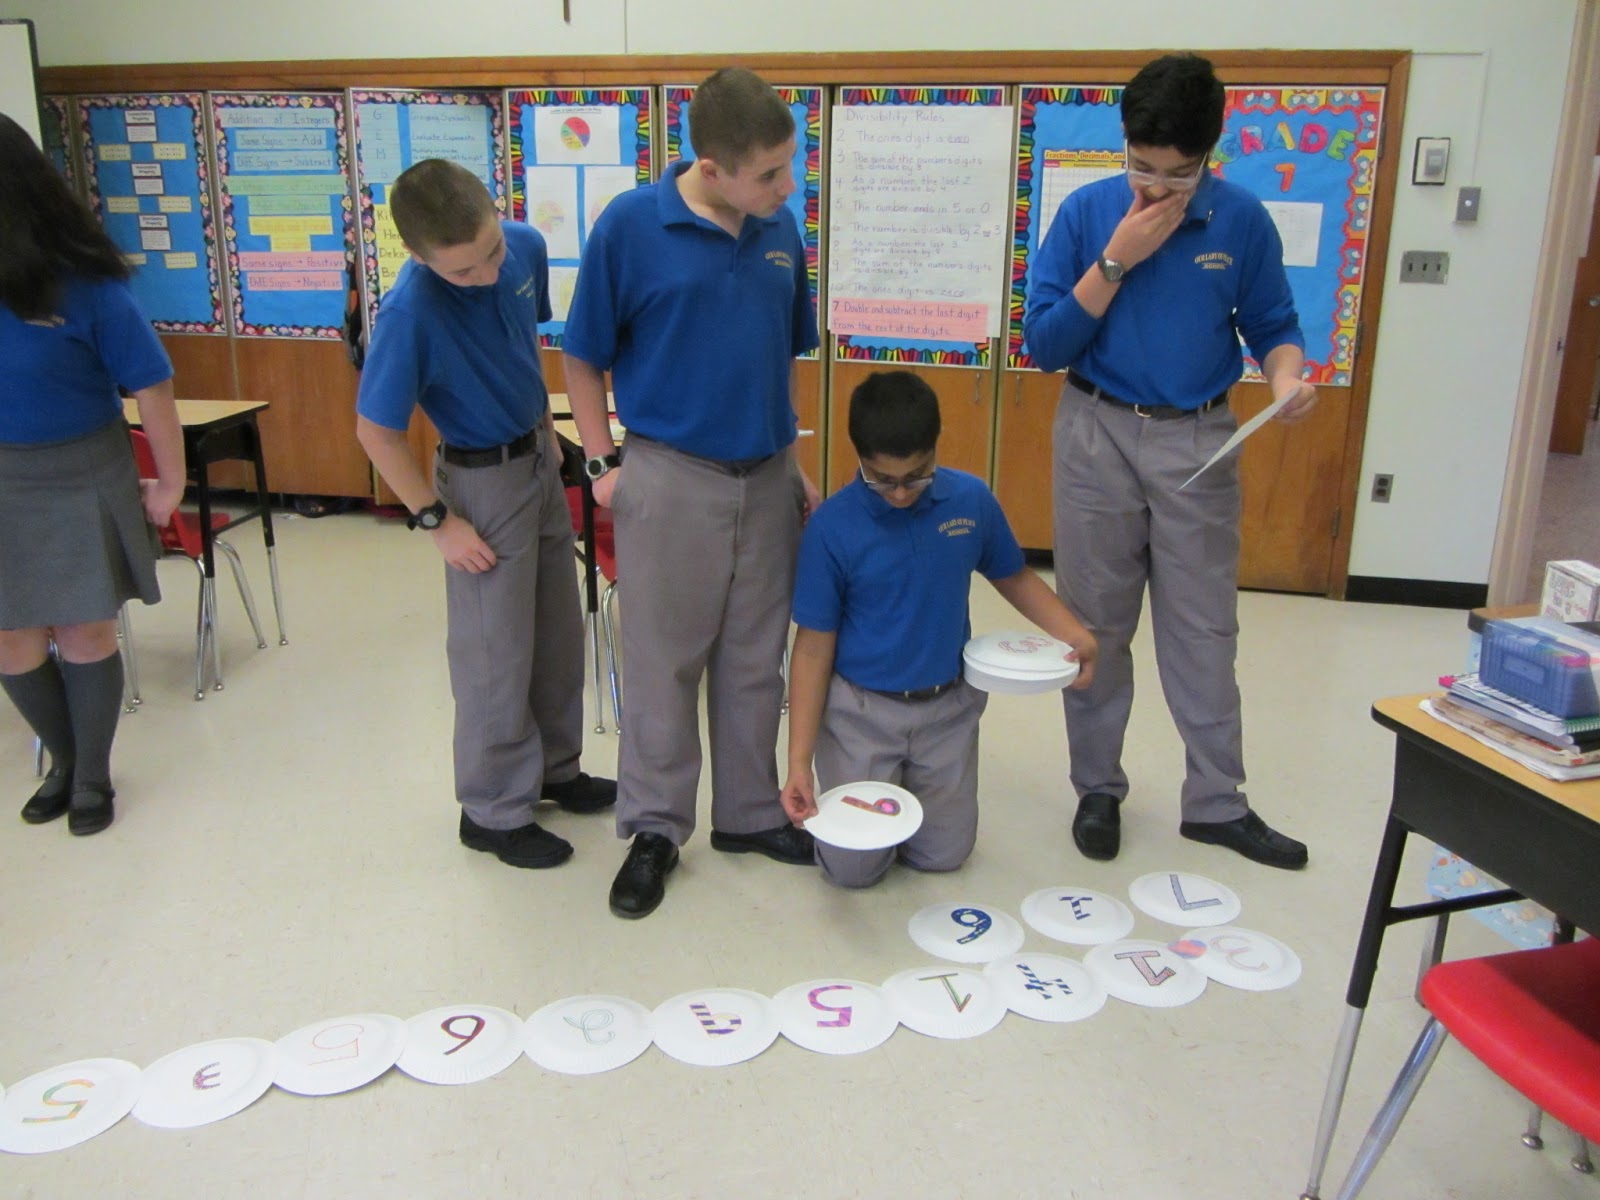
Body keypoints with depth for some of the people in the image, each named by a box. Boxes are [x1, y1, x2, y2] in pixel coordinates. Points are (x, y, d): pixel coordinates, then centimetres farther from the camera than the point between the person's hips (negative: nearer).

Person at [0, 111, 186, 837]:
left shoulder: (82, 285, -16)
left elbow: (150, 385, -10)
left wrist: (170, 485, -4)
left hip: (80, 479, -3)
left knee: (84, 637, 9)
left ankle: (92, 780, 30)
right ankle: (64, 762, 38)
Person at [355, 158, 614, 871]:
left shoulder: (526, 247, -10)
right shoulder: (409, 314, -28)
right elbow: (376, 431, -18)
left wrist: (545, 429, 14)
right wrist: (435, 521, -15)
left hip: (539, 460, 7)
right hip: (481, 482, -7)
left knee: (558, 634, 18)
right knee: (497, 655, 4)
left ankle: (555, 768, 38)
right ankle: (493, 811, 23)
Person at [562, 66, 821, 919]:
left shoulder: (780, 230, 2)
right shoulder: (631, 225, -10)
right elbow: (583, 357, -2)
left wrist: (794, 461, 13)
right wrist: (603, 462, -5)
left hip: (767, 477, 4)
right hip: (669, 476, -4)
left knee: (754, 662, 14)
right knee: (663, 663, 7)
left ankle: (750, 813, 31)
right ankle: (654, 828, 24)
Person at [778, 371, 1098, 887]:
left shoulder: (972, 500, -9)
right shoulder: (831, 526, -17)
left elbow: (1012, 577, 9)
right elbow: (814, 646, -12)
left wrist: (1073, 632, -8)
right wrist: (799, 760, -15)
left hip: (948, 708, 3)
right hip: (861, 710, -2)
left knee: (944, 855, 8)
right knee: (854, 868, 0)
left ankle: (904, 790, 37)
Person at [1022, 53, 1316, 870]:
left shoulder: (1242, 220, -2)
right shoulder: (1086, 213, -5)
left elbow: (1273, 325, 6)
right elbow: (1044, 344, -8)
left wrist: (1287, 378, -16)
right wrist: (1117, 260, -17)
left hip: (1200, 439, 1)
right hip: (1099, 435, 0)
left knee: (1204, 625, 7)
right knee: (1097, 622, 8)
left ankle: (1216, 802, 20)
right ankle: (1098, 789, 24)